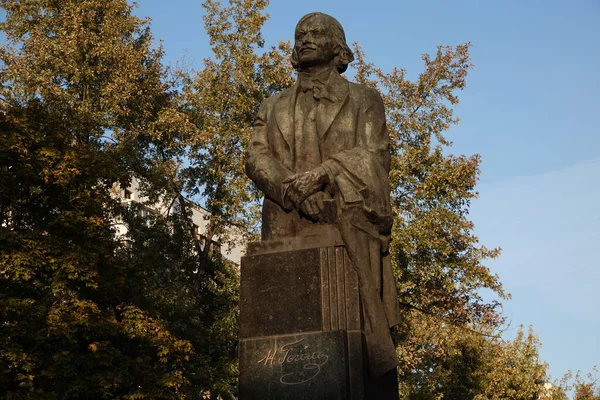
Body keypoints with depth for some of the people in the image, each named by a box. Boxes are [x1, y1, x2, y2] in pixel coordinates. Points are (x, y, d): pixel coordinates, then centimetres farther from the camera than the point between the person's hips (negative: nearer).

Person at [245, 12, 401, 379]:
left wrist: (319, 174, -14)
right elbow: (257, 160, 9)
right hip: (288, 227, 2)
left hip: (348, 222, -2)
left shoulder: (363, 101, 19)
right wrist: (296, 191, -12)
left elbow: (376, 157, 3)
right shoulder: (274, 107, 25)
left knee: (360, 314, -15)